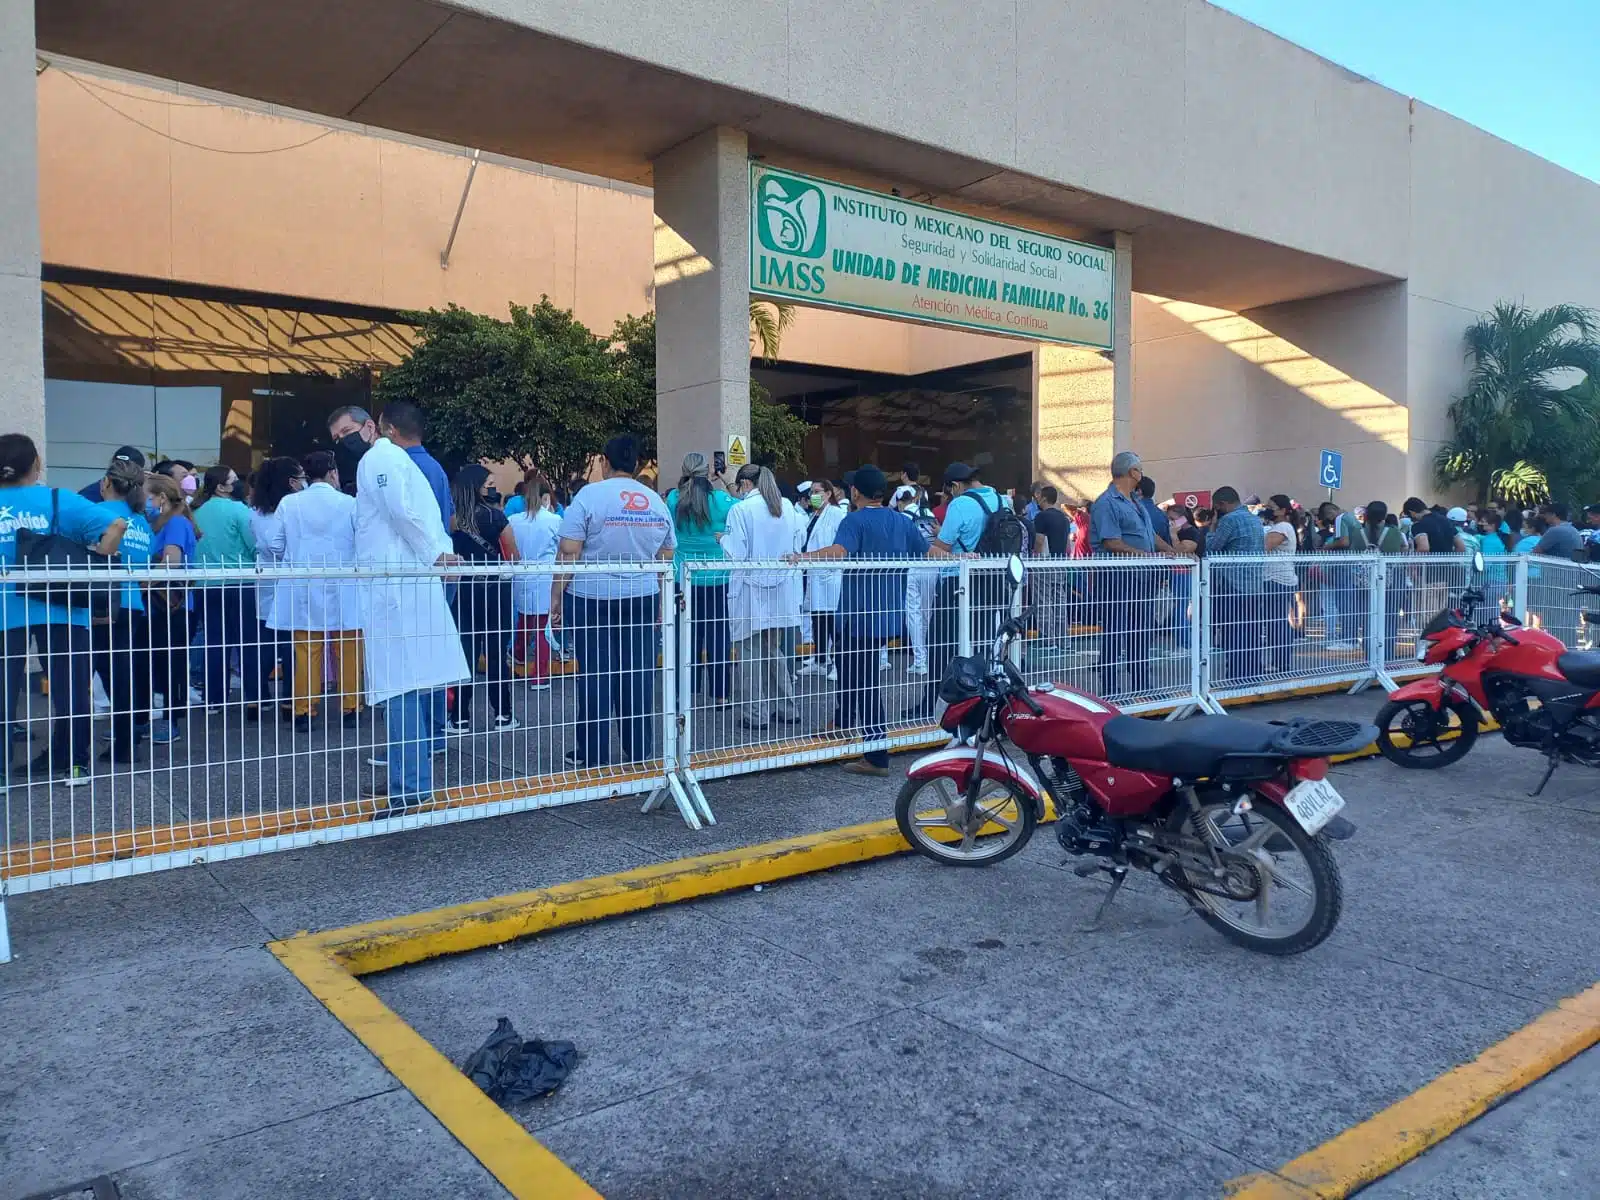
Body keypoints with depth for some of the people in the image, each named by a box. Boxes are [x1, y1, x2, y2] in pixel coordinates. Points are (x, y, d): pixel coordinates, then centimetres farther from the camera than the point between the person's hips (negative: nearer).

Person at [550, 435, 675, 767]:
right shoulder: (656, 501, 7)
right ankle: (638, 753, 14)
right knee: (637, 677, 8)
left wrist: (556, 598, -6)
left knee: (596, 677, 3)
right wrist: (661, 603, 19)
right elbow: (666, 560, 11)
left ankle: (594, 755, 10)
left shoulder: (590, 495, -7)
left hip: (593, 599, -3)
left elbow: (568, 553, -11)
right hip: (643, 599, 3)